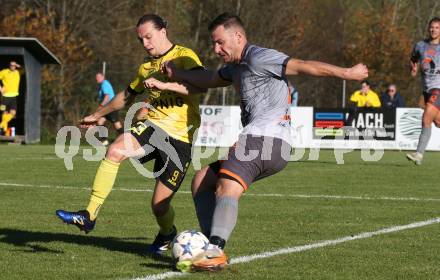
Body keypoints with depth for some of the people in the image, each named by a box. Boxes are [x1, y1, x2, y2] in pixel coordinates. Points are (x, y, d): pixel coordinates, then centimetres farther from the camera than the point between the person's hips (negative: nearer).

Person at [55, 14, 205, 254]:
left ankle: (166, 233, 30)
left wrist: (165, 84, -30)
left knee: (159, 204, -7)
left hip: (180, 136, -5)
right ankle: (89, 216, -26)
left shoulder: (184, 56, -4)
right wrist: (97, 115, 41)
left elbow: (200, 85, -23)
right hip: (153, 125, 6)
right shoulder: (146, 66, 18)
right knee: (115, 150, -26)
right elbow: (127, 96, 34)